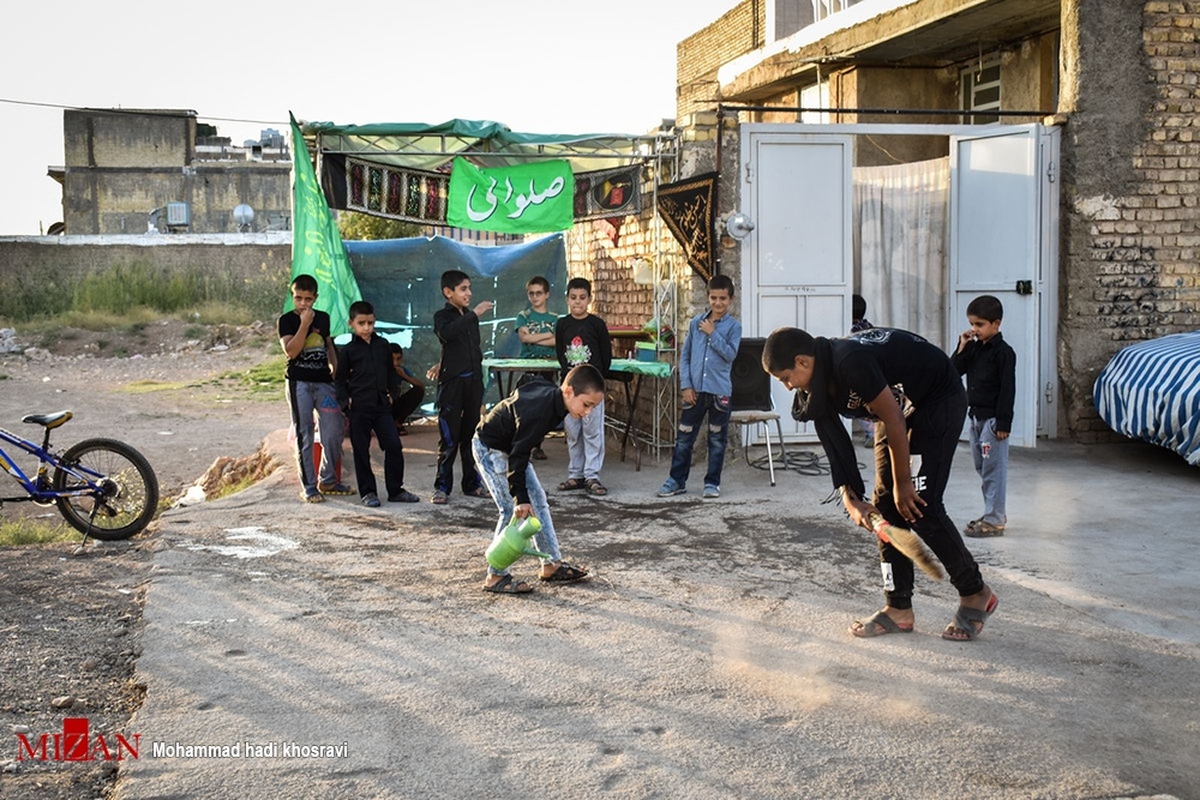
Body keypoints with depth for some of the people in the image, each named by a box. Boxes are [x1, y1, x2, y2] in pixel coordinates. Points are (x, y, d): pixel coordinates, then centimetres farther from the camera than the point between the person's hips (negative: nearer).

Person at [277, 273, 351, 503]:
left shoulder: (323, 318, 12)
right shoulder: (287, 320, -2)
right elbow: (290, 351, -15)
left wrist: (336, 370, 8)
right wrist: (304, 324, -19)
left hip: (323, 381, 4)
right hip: (299, 382, -4)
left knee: (335, 429, 1)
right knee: (304, 435, -1)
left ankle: (328, 480, 18)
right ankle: (309, 486, 5)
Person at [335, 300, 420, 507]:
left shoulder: (383, 345, 8)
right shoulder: (349, 350, -1)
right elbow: (340, 378, 4)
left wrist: (390, 393, 10)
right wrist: (349, 398, -3)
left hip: (382, 405, 3)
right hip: (359, 408, -3)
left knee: (394, 446, -1)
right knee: (361, 451, 3)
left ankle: (396, 490, 9)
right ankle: (367, 492, 13)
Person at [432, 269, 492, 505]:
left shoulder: (471, 317, 14)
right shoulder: (443, 316, -5)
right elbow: (446, 333, -30)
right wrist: (474, 313, -32)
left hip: (473, 381, 6)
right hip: (452, 382, -6)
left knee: (472, 436, 10)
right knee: (449, 437, -5)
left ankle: (472, 483, 18)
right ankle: (442, 487, 1)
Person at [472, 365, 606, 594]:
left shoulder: (551, 393, -11)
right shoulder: (538, 412, -37)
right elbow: (517, 457, -34)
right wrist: (520, 497, -34)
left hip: (512, 445, 10)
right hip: (490, 449, -9)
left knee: (539, 503, 8)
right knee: (513, 510, -15)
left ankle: (552, 565, 16)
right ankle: (495, 577, -7)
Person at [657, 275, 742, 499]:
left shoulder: (733, 326, -1)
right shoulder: (696, 323, 7)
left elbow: (730, 354, -14)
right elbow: (685, 356, 7)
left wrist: (712, 333, -13)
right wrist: (686, 385, -1)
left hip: (720, 391, -2)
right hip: (695, 390, 2)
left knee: (717, 440, 7)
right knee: (684, 438, 5)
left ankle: (712, 482, 17)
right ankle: (677, 481, 15)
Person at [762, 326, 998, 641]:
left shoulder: (851, 362, -33)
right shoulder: (819, 383, -5)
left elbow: (893, 419, -27)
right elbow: (836, 444, -2)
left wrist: (903, 483, -17)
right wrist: (850, 497, -13)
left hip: (939, 401, -9)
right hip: (897, 408, 9)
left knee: (919, 506, -13)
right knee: (885, 505, 2)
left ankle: (975, 593, 6)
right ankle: (899, 609, 8)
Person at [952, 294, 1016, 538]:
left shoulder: (1003, 352, -12)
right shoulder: (974, 348, 11)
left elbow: (1007, 389, -15)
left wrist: (1003, 423, -17)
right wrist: (962, 347, -5)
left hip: (993, 419, -8)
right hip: (976, 417, 9)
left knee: (994, 469, -5)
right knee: (981, 468, 15)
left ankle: (994, 520, -1)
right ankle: (995, 512, 26)